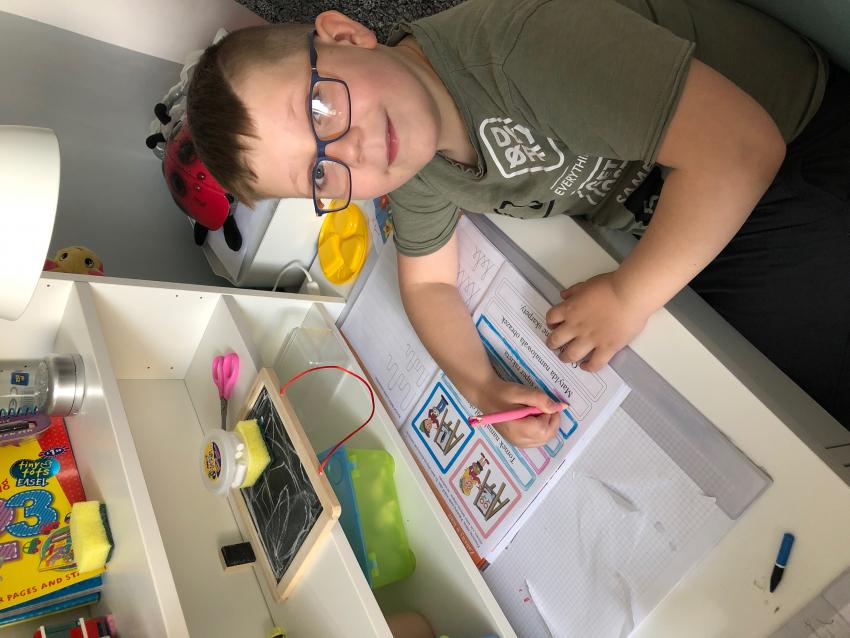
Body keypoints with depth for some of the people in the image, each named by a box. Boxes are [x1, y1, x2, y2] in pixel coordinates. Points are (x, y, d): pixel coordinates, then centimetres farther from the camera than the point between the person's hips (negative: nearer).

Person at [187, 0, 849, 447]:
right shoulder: (413, 174, -11)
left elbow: (740, 147, -36)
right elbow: (429, 281, 4)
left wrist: (627, 298, -25)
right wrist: (483, 388, -12)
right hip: (657, 220, 6)